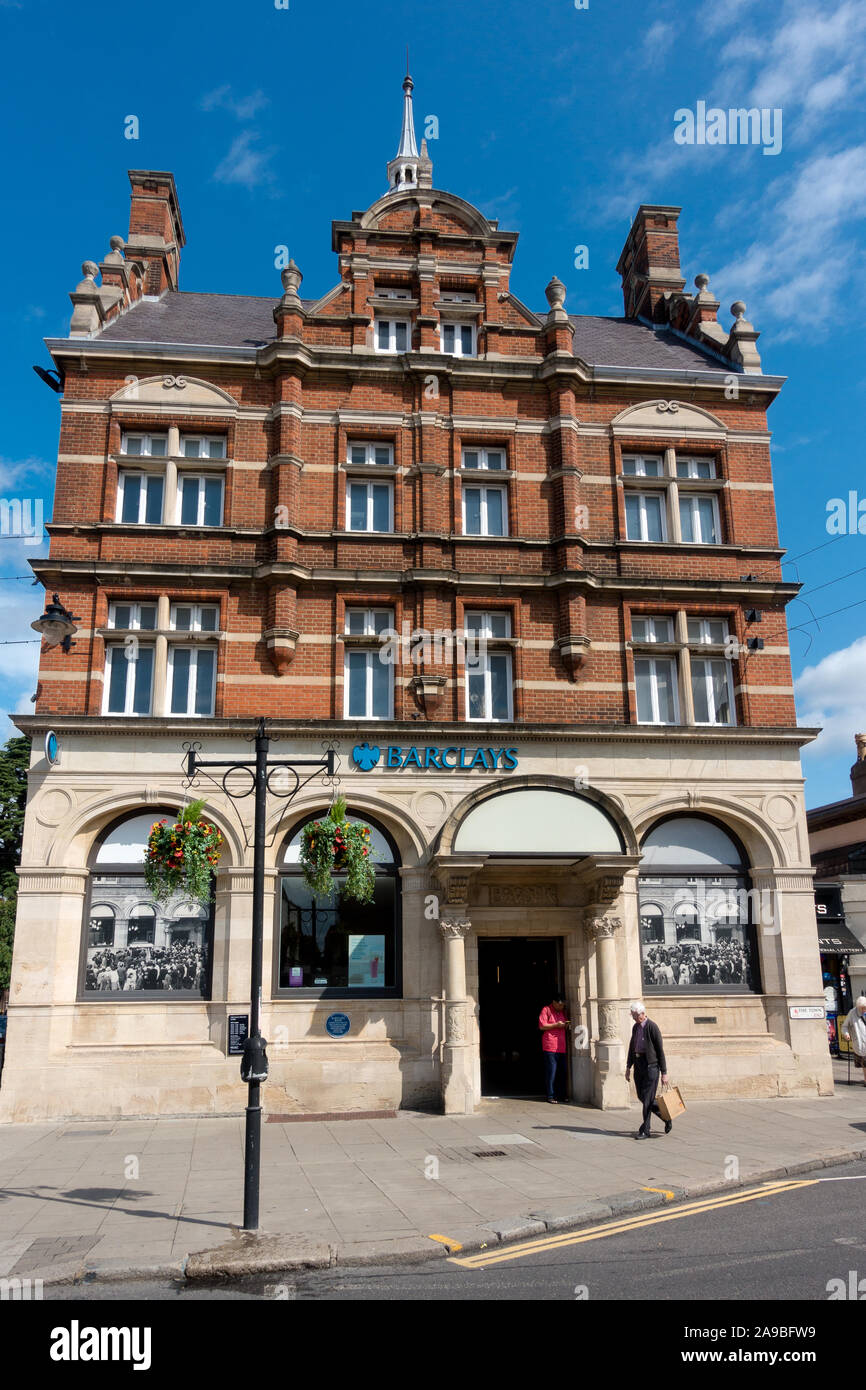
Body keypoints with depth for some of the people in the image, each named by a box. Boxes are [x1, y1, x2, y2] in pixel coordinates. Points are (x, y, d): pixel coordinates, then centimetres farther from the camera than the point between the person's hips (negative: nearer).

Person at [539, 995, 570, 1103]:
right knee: (551, 1072, -6)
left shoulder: (563, 1011, 17)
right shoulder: (546, 1010, -3)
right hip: (550, 1046, -6)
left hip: (561, 1047, 6)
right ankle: (551, 1096, 0)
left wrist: (566, 1025, 4)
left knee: (562, 1071, 5)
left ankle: (561, 1095, 14)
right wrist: (556, 1025, -15)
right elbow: (542, 1026, -9)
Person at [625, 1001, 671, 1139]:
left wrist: (664, 1073, -12)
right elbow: (632, 1047, 19)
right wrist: (628, 1066, 14)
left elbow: (660, 1051, -11)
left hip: (650, 1065, -8)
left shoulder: (652, 1027, -12)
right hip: (638, 1065, 8)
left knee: (647, 1098, -5)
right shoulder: (635, 1027, 11)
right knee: (642, 1097, 11)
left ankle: (645, 1131, 3)